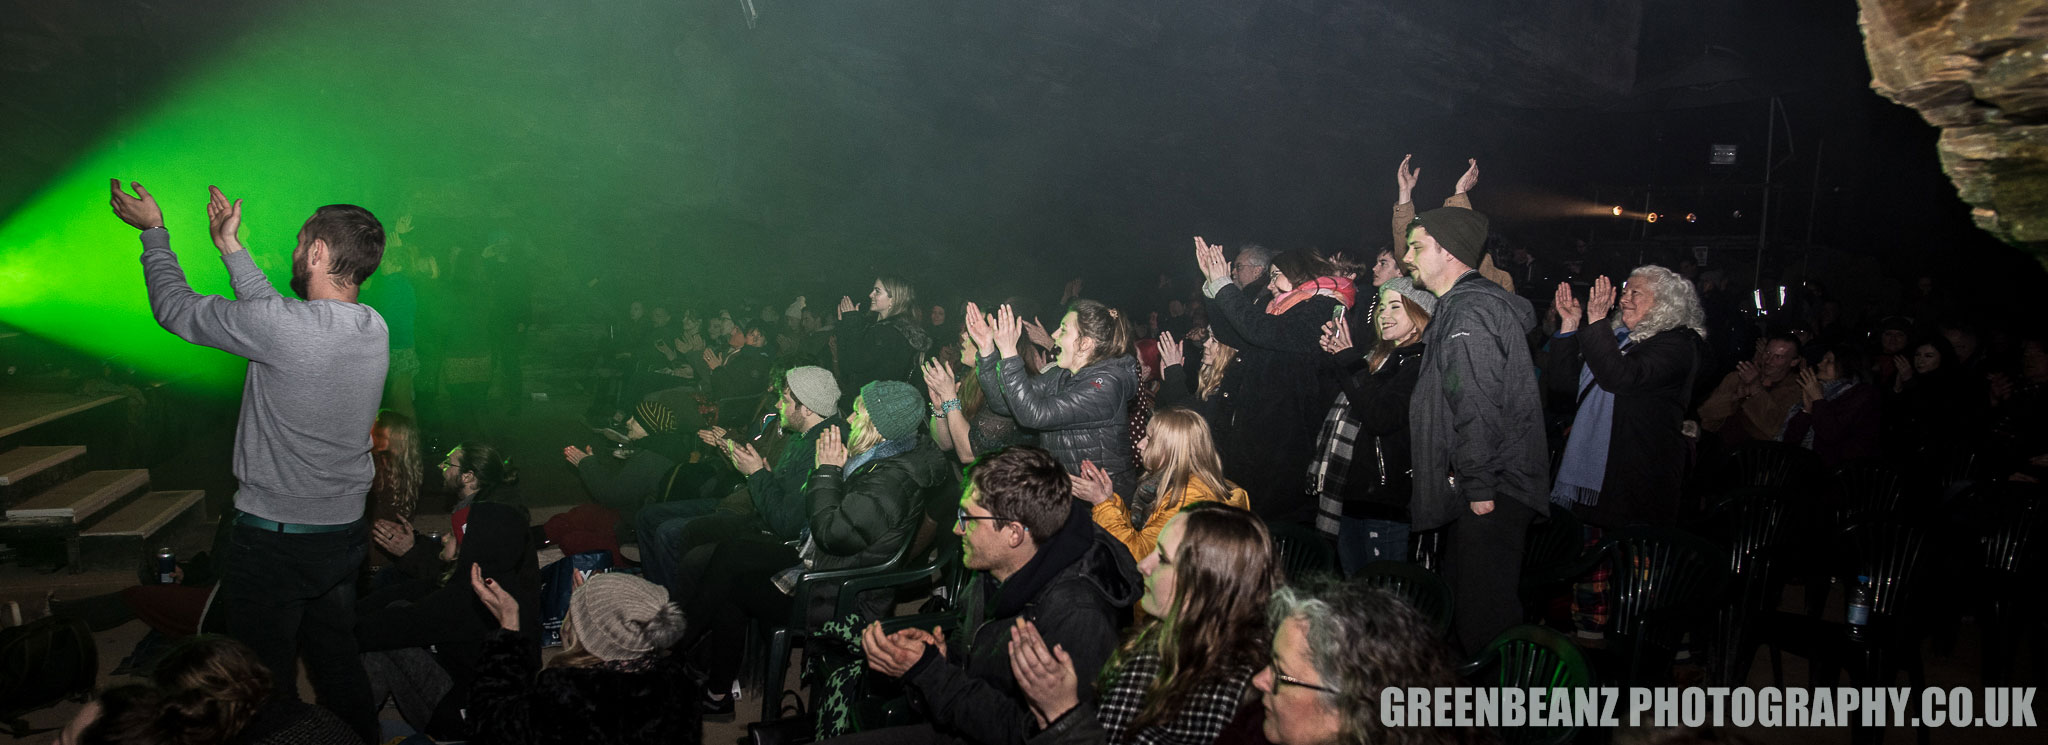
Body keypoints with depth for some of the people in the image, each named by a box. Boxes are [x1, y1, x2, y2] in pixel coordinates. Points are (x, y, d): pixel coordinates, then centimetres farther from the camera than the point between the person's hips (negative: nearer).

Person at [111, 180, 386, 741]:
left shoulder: (277, 326, -22)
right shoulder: (375, 329, -3)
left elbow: (175, 308, -6)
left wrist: (154, 230, 10)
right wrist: (231, 248, 23)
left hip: (273, 541, -6)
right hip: (345, 533, 6)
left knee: (267, 682, 10)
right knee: (337, 667, 20)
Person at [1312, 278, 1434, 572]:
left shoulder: (1420, 362, -11)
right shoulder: (1378, 357, 17)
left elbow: (1380, 418, -22)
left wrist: (1349, 360, -16)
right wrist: (1335, 355, 7)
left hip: (1385, 502, -9)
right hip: (1352, 493, 9)